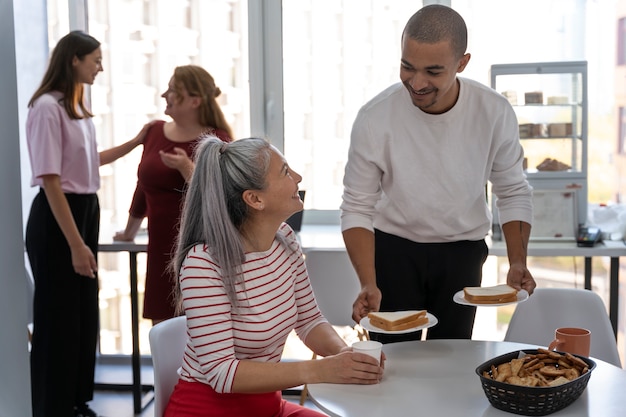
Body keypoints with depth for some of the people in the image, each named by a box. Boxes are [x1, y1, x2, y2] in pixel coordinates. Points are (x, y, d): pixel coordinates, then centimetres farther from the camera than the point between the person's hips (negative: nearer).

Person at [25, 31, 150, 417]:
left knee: (85, 315, 16)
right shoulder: (47, 107, -17)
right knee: (58, 320, 2)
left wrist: (136, 142, 25)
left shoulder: (78, 106, 10)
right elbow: (50, 181, -21)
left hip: (86, 212, 9)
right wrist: (75, 245, -23)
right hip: (57, 218, -9)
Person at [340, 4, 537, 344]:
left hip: (462, 252, 2)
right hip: (393, 250, -1)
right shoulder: (374, 118, -20)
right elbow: (357, 209, -13)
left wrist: (517, 262, -16)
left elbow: (513, 193, -3)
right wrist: (368, 284, -25)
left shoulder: (494, 113, -16)